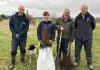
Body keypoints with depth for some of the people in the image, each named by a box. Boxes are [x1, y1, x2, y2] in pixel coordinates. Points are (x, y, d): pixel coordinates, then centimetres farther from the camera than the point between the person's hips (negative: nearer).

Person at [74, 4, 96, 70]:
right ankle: (77, 61, 28)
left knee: (88, 51, 7)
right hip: (78, 37, 2)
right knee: (77, 50, 11)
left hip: (88, 37, -2)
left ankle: (90, 63, 19)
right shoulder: (77, 17, 1)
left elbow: (93, 26, 8)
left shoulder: (91, 17, -5)